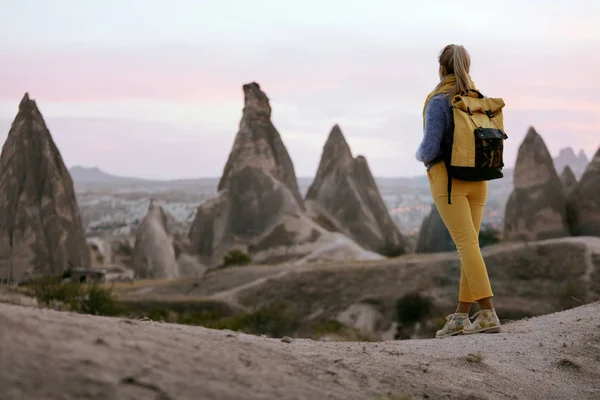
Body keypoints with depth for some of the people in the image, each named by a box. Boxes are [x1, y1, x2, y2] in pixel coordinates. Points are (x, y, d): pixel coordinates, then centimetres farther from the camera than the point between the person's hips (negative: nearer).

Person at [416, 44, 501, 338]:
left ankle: (488, 314, -18)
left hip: (447, 177, -6)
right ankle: (461, 316, 12)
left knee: (467, 244, -11)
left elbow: (430, 148, -14)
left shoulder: (439, 102, -10)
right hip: (478, 180, 6)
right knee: (468, 244, 10)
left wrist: (421, 155, 8)